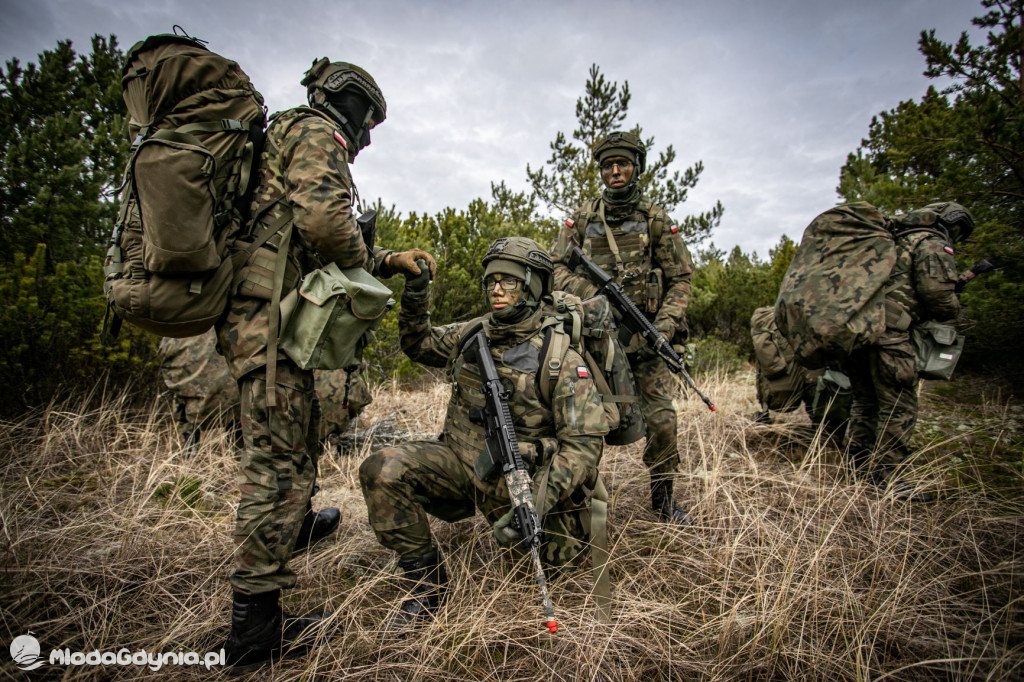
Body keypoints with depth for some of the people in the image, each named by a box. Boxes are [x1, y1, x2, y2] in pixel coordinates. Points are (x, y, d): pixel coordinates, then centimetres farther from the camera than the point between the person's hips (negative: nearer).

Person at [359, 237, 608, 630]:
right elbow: (419, 346, 21)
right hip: (459, 461, 4)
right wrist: (415, 300, 1)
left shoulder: (559, 358, -13)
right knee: (381, 471, -18)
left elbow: (584, 443, -17)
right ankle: (425, 582, -1)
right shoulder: (473, 334, 4)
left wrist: (538, 504, -30)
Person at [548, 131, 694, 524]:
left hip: (645, 334, 0)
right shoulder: (583, 218, 9)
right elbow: (556, 266, 5)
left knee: (661, 417, -4)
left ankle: (663, 498, 17)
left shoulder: (656, 219, 7)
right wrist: (588, 291, -14)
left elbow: (680, 278, 7)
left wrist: (667, 321, -10)